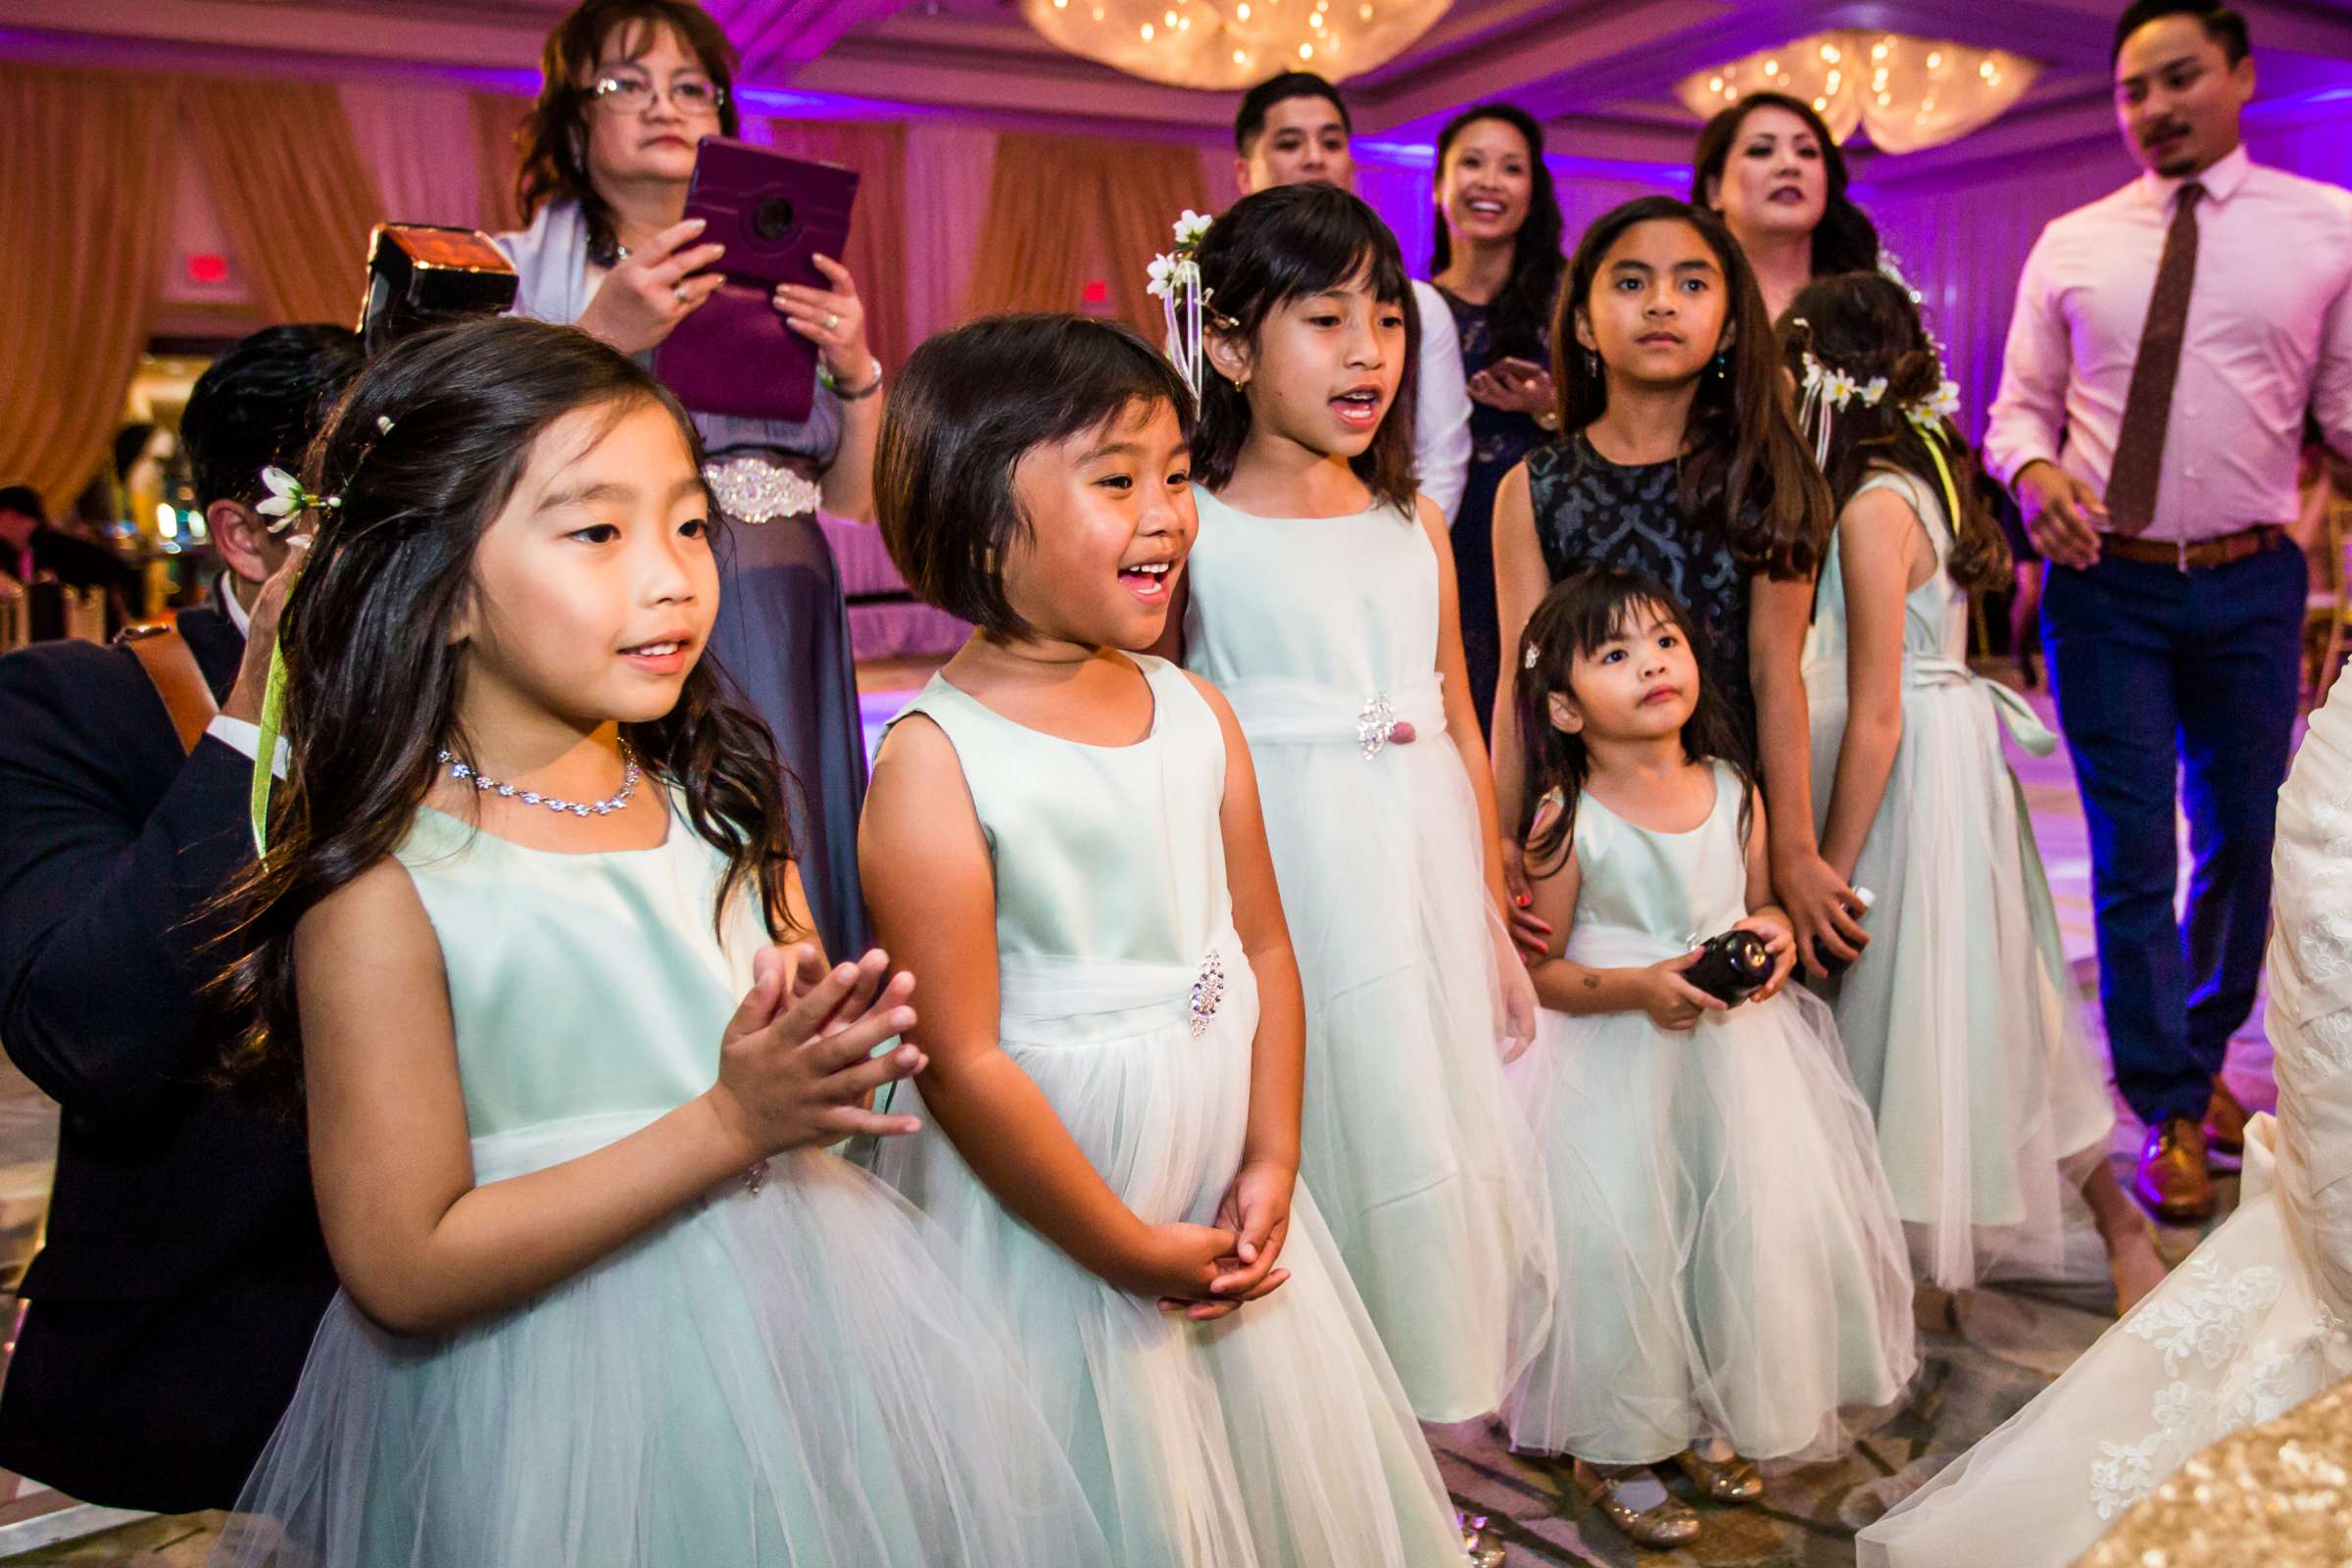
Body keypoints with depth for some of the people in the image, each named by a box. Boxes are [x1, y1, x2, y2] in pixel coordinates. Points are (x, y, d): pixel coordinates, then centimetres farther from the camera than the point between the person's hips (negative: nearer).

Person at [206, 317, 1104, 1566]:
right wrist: (730, 1122, -24)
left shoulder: (718, 796, -1)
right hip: (564, 1414, -5)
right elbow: (405, 1271, -19)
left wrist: (820, 1056, -12)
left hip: (798, 1313, 6)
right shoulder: (383, 888, -18)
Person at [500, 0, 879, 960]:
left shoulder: (776, 284, 15)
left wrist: (856, 372, -2)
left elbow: (853, 497, 14)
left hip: (781, 641, 4)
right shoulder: (517, 271, 5)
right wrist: (599, 336, -17)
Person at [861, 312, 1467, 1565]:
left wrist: (1272, 1163, -3)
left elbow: (1262, 947, 5)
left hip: (1217, 1191, 6)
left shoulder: (1194, 712, -1)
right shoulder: (935, 763, -20)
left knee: (1281, 1467, 23)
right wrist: (1132, 1251, -13)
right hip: (1046, 1215, -5)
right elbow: (963, 1062, -19)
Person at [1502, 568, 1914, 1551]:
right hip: (1612, 1064, -5)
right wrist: (1639, 987, -24)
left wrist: (1776, 934, -8)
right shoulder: (1565, 821, -15)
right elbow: (1536, 971, -10)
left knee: (1751, 1229, 9)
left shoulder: (1733, 790, -1)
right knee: (1620, 1245, -1)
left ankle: (1713, 1418, 35)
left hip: (1737, 1049, 5)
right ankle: (1615, 1447, 22)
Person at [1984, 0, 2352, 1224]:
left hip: (2252, 583, 1)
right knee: (2134, 854, 1)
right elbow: (2019, 407, 7)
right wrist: (2034, 468, -14)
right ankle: (2171, 1116, 16)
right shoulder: (2071, 245, 5)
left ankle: (2200, 1055, 35)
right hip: (2107, 584, 0)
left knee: (2245, 839, 11)